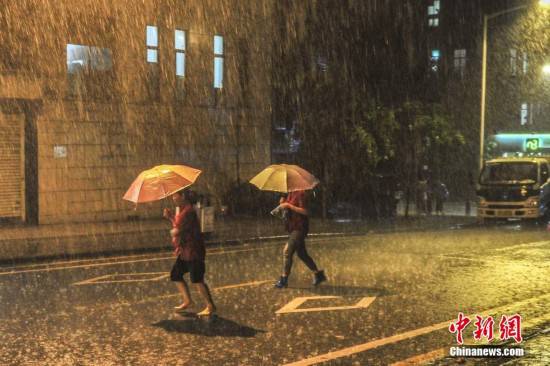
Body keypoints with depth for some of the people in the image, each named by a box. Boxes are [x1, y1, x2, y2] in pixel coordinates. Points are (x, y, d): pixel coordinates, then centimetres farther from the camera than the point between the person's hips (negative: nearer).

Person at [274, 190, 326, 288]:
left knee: (287, 251, -14)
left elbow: (304, 211, -20)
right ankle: (318, 274, 23)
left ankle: (284, 279, -8)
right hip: (293, 228, 10)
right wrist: (283, 203, -1)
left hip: (299, 228, -10)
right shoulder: (290, 194, 11)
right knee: (302, 254, 13)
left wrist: (288, 205, -22)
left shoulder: (300, 193, -15)